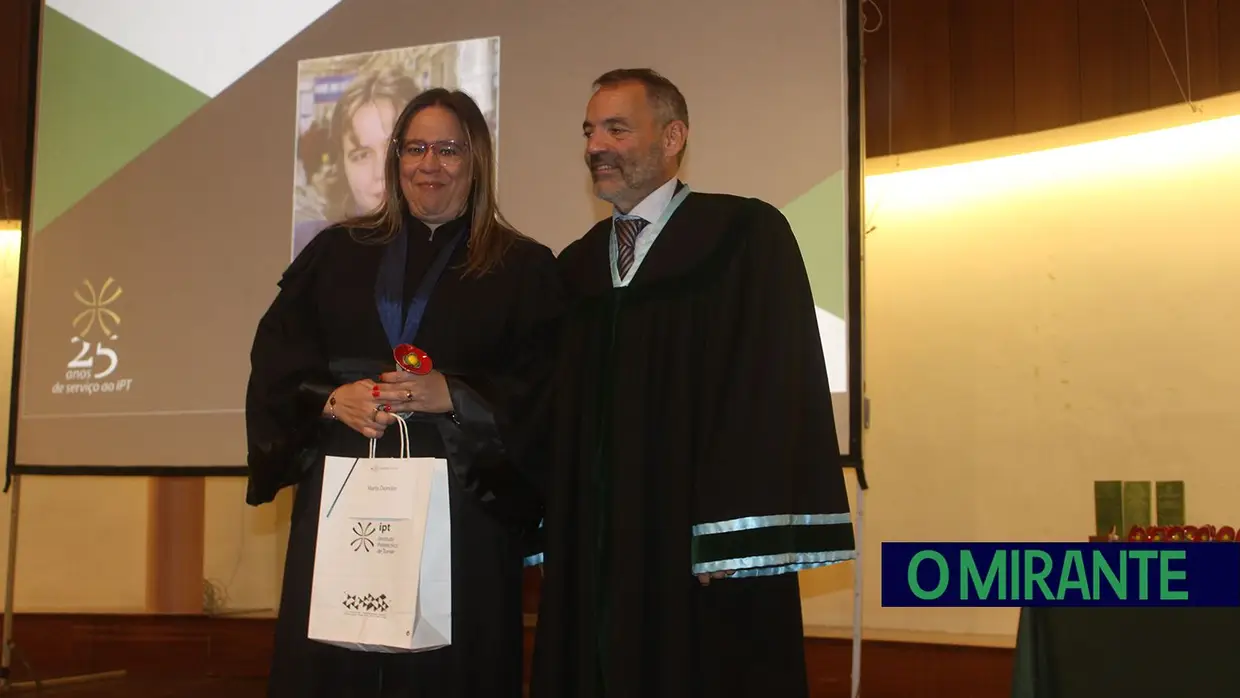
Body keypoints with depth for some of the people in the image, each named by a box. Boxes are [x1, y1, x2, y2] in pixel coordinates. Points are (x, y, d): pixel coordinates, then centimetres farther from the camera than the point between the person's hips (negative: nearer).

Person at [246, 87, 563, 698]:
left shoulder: (523, 269, 7)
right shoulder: (337, 252, 14)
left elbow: (544, 391, -2)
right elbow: (275, 357, 7)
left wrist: (453, 395, -16)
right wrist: (331, 398, -11)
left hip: (462, 507, -2)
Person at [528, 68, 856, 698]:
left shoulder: (748, 237, -4)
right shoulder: (575, 267, 15)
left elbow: (774, 387, -12)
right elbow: (560, 412, 14)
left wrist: (735, 538, -19)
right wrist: (552, 534, 6)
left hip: (703, 552, -5)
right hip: (592, 555, 5)